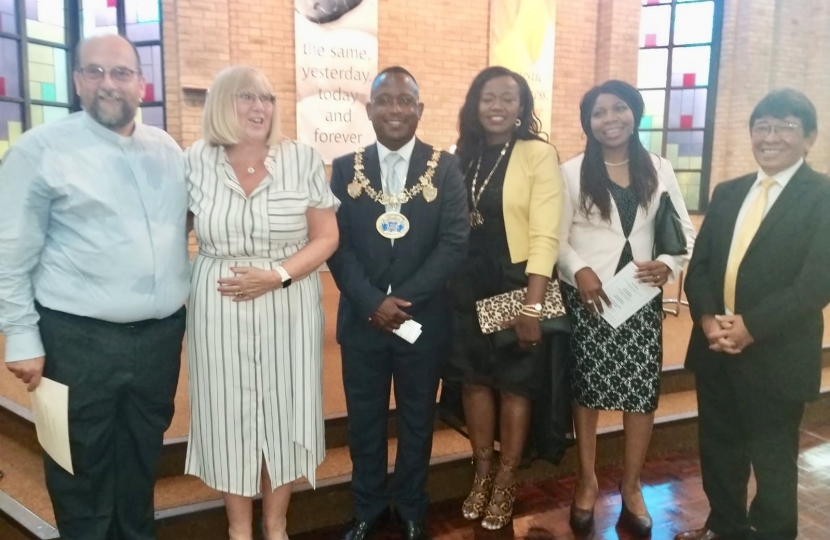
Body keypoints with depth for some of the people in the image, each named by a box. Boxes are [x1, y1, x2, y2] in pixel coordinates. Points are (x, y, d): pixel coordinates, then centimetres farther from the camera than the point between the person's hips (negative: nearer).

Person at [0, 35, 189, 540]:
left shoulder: (168, 149, 8)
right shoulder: (41, 149, -7)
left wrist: (184, 297, 12)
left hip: (161, 333, 5)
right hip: (78, 338, -4)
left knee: (144, 455, 21)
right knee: (83, 464, 11)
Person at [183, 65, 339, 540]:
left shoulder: (303, 159, -3)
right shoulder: (196, 161, 1)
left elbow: (327, 237, -3)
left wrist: (277, 275, -15)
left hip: (289, 308, 0)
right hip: (219, 310, 1)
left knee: (284, 413, 8)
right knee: (229, 414, 9)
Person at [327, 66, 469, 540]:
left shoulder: (445, 167, -2)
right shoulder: (345, 169, 2)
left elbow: (455, 243, -9)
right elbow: (336, 245, -4)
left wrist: (404, 300, -16)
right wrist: (372, 303, -16)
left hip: (424, 319, -1)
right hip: (362, 319, 1)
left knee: (417, 421, 15)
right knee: (365, 421, 14)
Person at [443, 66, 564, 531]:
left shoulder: (539, 155, -9)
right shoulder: (463, 155, 6)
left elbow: (545, 235, -15)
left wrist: (533, 304, -20)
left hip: (517, 284, -4)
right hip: (467, 286, 5)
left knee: (515, 384, 9)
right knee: (474, 379, 13)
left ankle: (507, 480, 28)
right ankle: (483, 472, 33)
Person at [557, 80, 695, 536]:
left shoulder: (659, 170, 7)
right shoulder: (572, 172, 0)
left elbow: (686, 233, 6)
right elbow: (556, 237, -4)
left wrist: (668, 264, -13)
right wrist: (579, 271, -21)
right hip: (586, 295, -2)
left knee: (642, 390, 4)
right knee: (586, 387, 7)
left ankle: (631, 486, 24)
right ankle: (587, 480, 27)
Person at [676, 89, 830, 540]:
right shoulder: (727, 193, 11)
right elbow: (698, 266, 7)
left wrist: (751, 327, -19)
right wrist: (707, 319, -10)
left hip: (776, 356, -5)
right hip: (715, 348, 5)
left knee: (773, 462, 11)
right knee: (718, 450, 18)